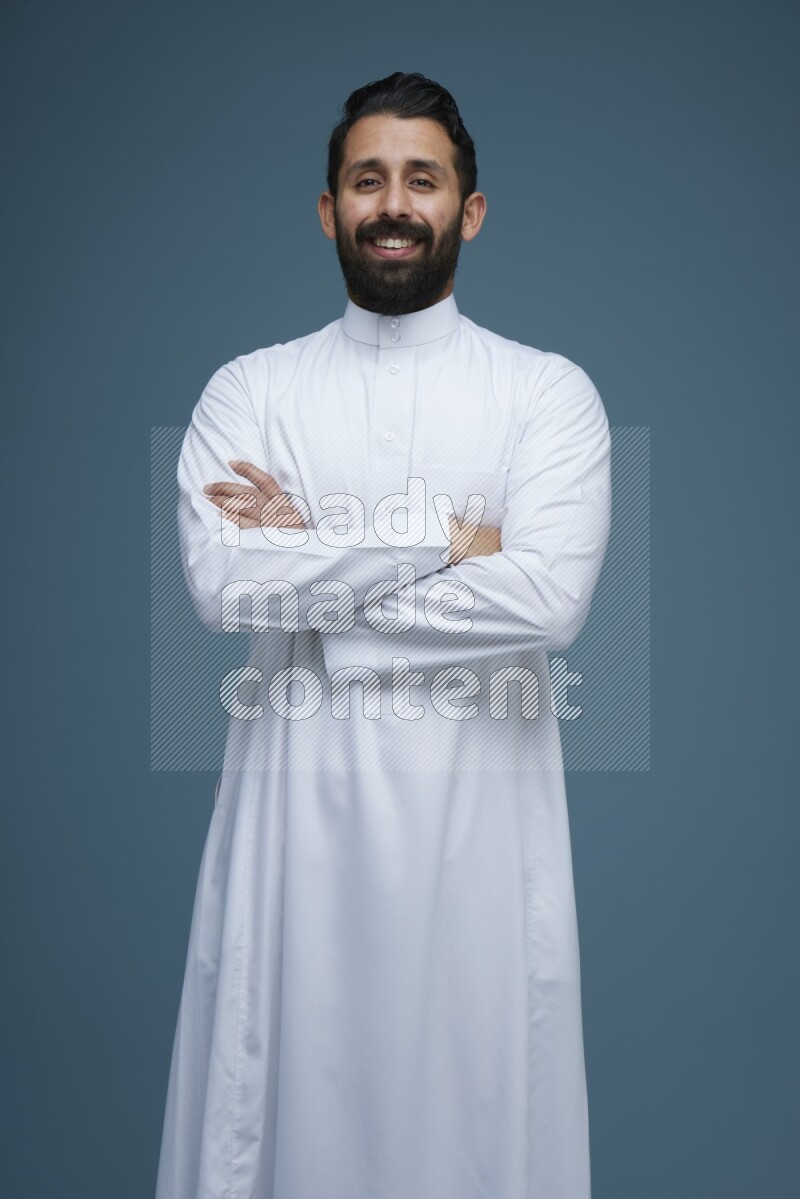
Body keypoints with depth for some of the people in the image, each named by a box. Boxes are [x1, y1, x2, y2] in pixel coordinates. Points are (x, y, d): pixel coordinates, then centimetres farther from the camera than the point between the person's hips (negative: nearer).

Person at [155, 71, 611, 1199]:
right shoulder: (248, 390, 5)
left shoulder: (550, 391, 1)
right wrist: (442, 535, -12)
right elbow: (223, 584, -11)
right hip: (298, 805, 1)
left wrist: (310, 566, -11)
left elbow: (549, 598, -14)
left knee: (477, 1097, 10)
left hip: (482, 808, 0)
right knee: (289, 1094, 11)